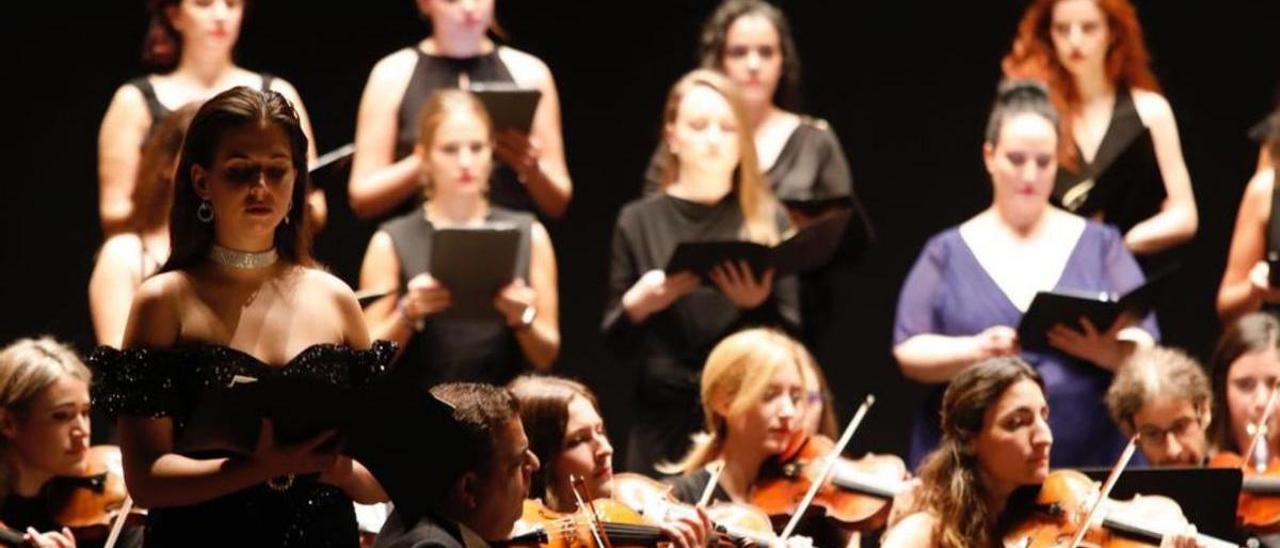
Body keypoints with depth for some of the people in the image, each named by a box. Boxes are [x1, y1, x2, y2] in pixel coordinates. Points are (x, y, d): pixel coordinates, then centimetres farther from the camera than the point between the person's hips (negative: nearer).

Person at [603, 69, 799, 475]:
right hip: (665, 420, 0)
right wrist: (638, 304, -13)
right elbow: (618, 347, 7)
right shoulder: (639, 223, 7)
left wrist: (759, 304, -16)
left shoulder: (768, 221, 7)